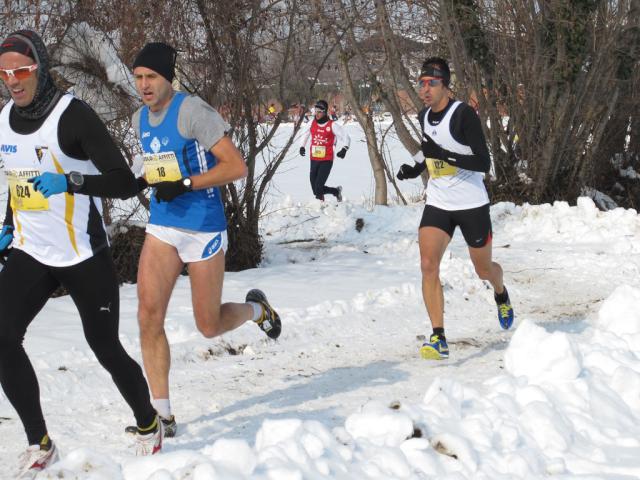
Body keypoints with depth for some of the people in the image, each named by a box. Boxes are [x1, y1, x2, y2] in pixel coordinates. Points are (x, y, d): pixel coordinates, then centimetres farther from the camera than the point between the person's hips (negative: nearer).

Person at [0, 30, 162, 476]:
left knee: (105, 347, 1)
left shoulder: (73, 115, -17)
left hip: (84, 255, -6)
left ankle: (149, 425, 28)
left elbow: (125, 183, -20)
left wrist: (70, 181, -31)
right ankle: (40, 443, 1)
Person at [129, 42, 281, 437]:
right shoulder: (140, 119, 9)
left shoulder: (192, 111, -14)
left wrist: (185, 184, -22)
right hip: (162, 226, 6)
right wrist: (154, 183, 14)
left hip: (203, 227, -6)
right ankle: (161, 414, -1)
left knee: (209, 326, 2)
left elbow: (237, 167, -18)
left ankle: (257, 309, 37)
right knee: (149, 315, -8)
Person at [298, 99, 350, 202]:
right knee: (315, 188, 6)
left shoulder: (332, 125, -6)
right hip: (314, 160, 5)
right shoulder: (313, 123, 8)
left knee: (318, 188, -15)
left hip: (326, 161, -5)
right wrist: (302, 146, 13)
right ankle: (336, 191, 28)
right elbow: (305, 135, 26)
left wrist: (344, 149, -18)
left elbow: (345, 137, -3)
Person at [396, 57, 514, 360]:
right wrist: (415, 168, 7)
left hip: (472, 204, -5)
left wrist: (445, 155, -33)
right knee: (428, 264, -17)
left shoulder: (463, 114, -18)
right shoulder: (424, 116, 3)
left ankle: (501, 294, 52)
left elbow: (484, 163, -23)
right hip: (437, 204, 5)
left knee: (484, 270, 13)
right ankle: (439, 339, -16)